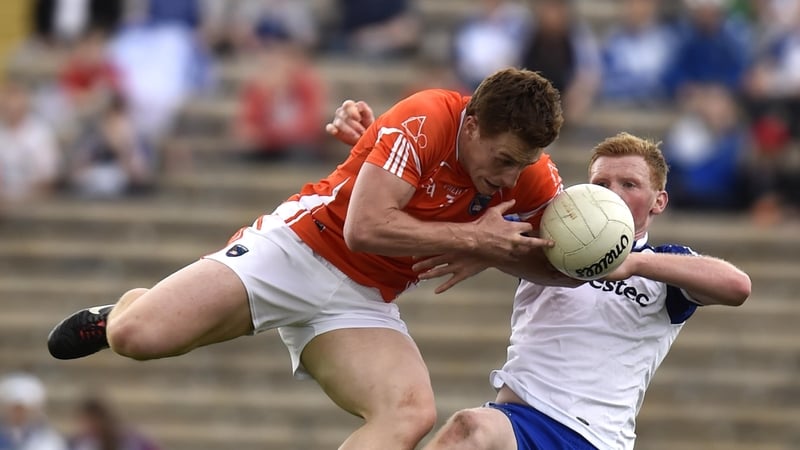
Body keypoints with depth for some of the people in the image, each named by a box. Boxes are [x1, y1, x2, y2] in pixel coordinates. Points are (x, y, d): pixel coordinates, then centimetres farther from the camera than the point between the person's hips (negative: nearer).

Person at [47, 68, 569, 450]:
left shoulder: (532, 178, -7)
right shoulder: (427, 119, -23)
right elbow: (365, 227, -28)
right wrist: (471, 237, -26)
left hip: (364, 301, 4)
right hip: (299, 248, -4)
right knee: (137, 337, -20)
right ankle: (119, 314, 22)